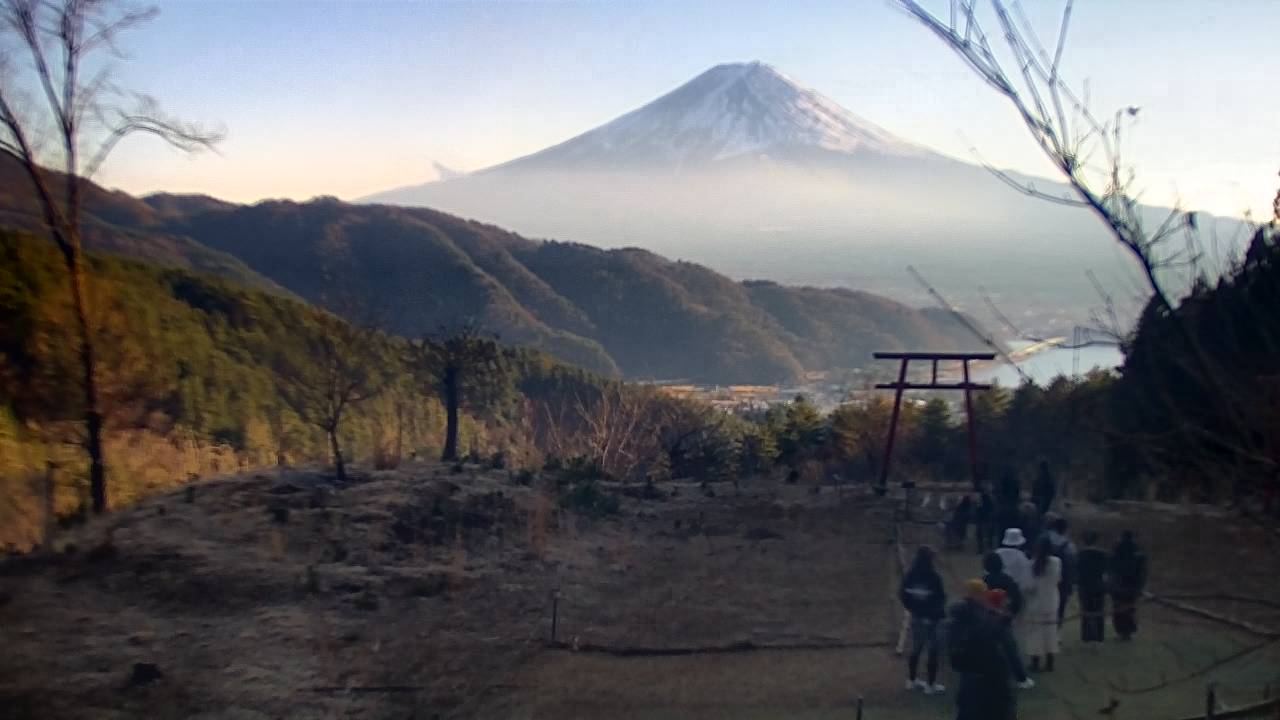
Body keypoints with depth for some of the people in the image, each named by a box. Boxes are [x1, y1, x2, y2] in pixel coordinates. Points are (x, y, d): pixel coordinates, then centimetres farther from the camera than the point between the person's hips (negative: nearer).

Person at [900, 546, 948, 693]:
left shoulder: (910, 575, -5)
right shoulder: (933, 576, -20)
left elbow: (903, 594, 0)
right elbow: (940, 596, -15)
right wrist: (940, 610, 4)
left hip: (917, 616, 5)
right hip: (933, 617, -5)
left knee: (916, 649, 18)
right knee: (933, 651, 6)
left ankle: (912, 680, 28)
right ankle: (931, 685, 11)